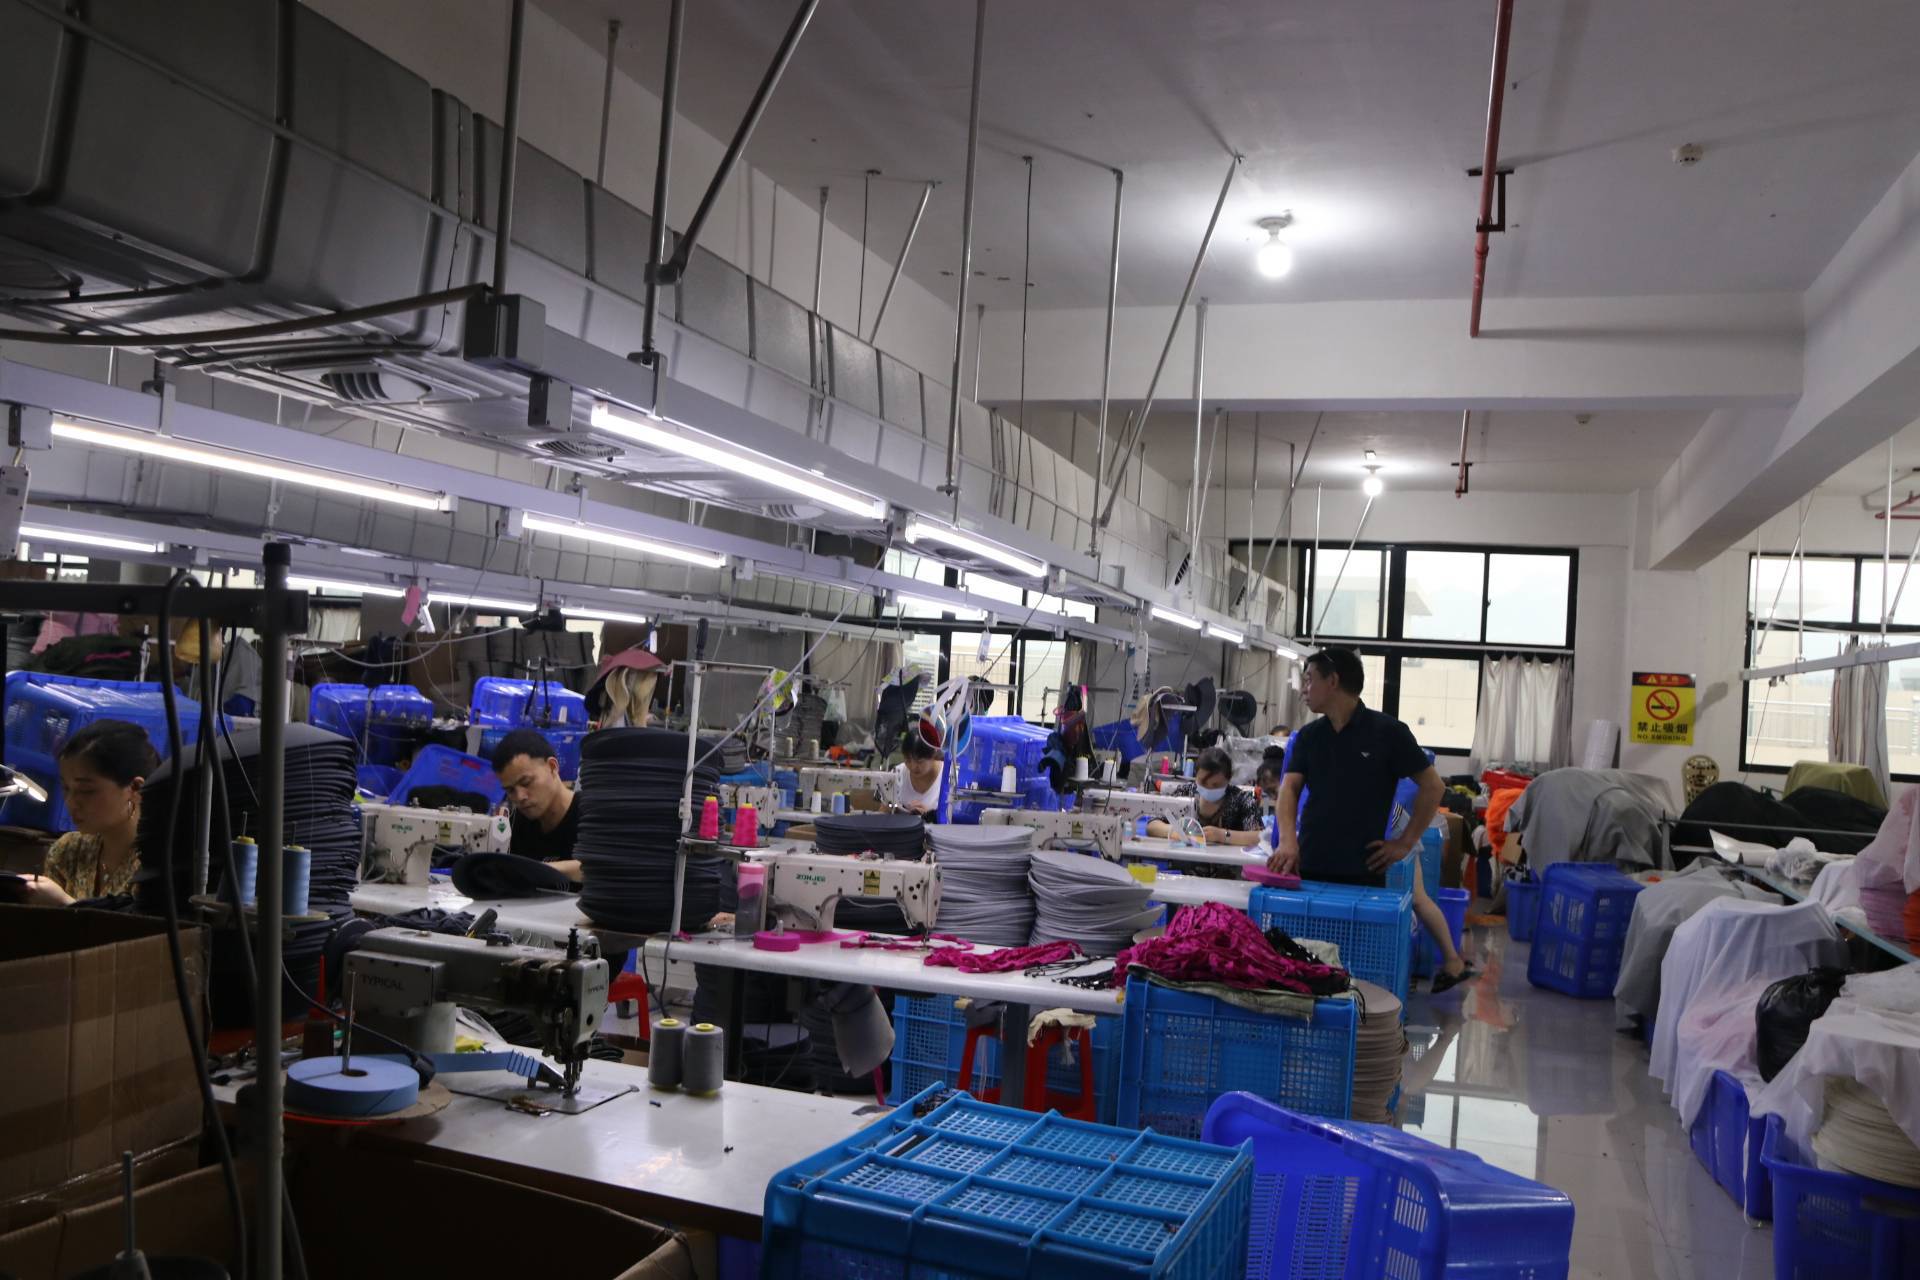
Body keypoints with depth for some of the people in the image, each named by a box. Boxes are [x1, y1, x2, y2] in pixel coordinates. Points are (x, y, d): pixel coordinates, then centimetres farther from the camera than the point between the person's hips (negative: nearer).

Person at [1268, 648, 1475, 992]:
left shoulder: (1387, 732, -6)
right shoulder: (1308, 736, 7)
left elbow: (1433, 786, -2)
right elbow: (1289, 788, -4)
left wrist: (1405, 843, -5)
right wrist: (1287, 841, -21)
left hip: (1363, 869, -4)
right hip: (1309, 866, 4)